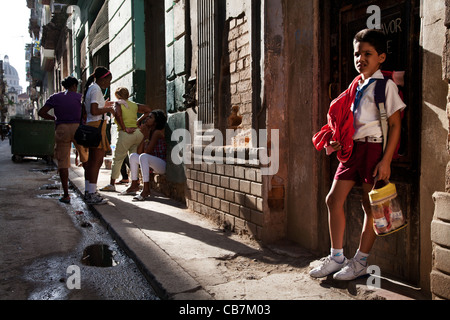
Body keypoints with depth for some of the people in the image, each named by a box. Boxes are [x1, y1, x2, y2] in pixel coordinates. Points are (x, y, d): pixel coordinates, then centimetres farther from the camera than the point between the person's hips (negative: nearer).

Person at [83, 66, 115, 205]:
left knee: (92, 160, 13)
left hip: (91, 126, 11)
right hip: (97, 126, -11)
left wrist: (103, 105, 24)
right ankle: (92, 195, -10)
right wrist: (108, 109, -6)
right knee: (97, 160, -11)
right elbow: (94, 111, -19)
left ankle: (88, 191, 19)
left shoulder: (91, 88, 21)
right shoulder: (96, 89, -9)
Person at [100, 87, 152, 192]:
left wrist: (125, 129, -14)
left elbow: (118, 114, -16)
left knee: (117, 159, 5)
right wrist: (139, 121, 14)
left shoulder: (118, 103, 3)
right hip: (138, 133, 5)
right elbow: (148, 110, 14)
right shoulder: (135, 105, 16)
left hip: (126, 134, -5)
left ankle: (112, 184, 10)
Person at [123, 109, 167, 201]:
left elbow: (147, 152, -20)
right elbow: (139, 152, 4)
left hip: (163, 165, -9)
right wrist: (145, 136, -2)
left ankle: (146, 189, -35)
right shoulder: (149, 132, 11)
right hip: (154, 165, 9)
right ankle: (134, 186, 7)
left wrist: (147, 136, -11)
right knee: (133, 156, 9)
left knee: (144, 156, -31)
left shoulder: (157, 132, -13)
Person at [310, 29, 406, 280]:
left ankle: (361, 261, 16)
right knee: (334, 199, 4)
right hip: (352, 148, 7)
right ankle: (337, 257, 16)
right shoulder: (357, 86, 14)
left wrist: (386, 160, -16)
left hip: (374, 147, -7)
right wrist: (338, 142, 6)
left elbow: (395, 124, -10)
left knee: (370, 206, 2)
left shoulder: (385, 85, -6)